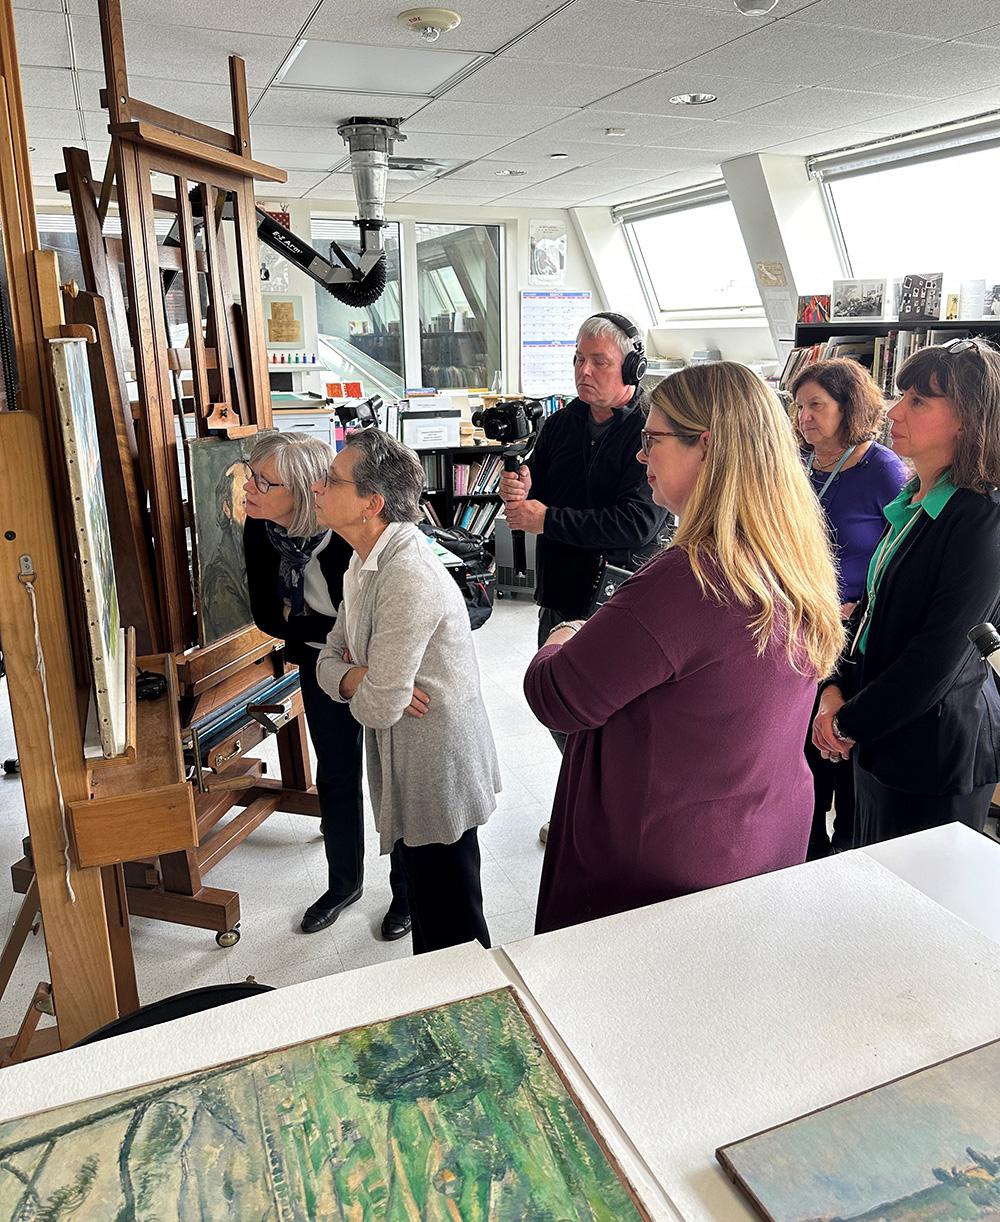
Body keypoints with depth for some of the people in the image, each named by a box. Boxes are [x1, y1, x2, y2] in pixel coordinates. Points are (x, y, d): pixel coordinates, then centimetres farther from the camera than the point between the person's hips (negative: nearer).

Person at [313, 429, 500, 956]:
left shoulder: (409, 577, -27)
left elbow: (379, 706, -27)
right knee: (424, 909, 26)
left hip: (440, 771, -10)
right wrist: (355, 678, -13)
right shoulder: (365, 565, 6)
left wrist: (363, 688, -3)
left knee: (451, 929, 8)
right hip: (404, 764, 10)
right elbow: (330, 659, 10)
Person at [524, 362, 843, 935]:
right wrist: (594, 643, 6)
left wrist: (559, 647, 0)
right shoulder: (802, 564, -3)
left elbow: (558, 700, -22)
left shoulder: (686, 581, -31)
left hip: (662, 874, -7)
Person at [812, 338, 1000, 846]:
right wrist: (837, 689, -1)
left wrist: (849, 724, -13)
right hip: (882, 731, 8)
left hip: (936, 748, -8)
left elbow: (937, 658, -22)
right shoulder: (913, 502, 7)